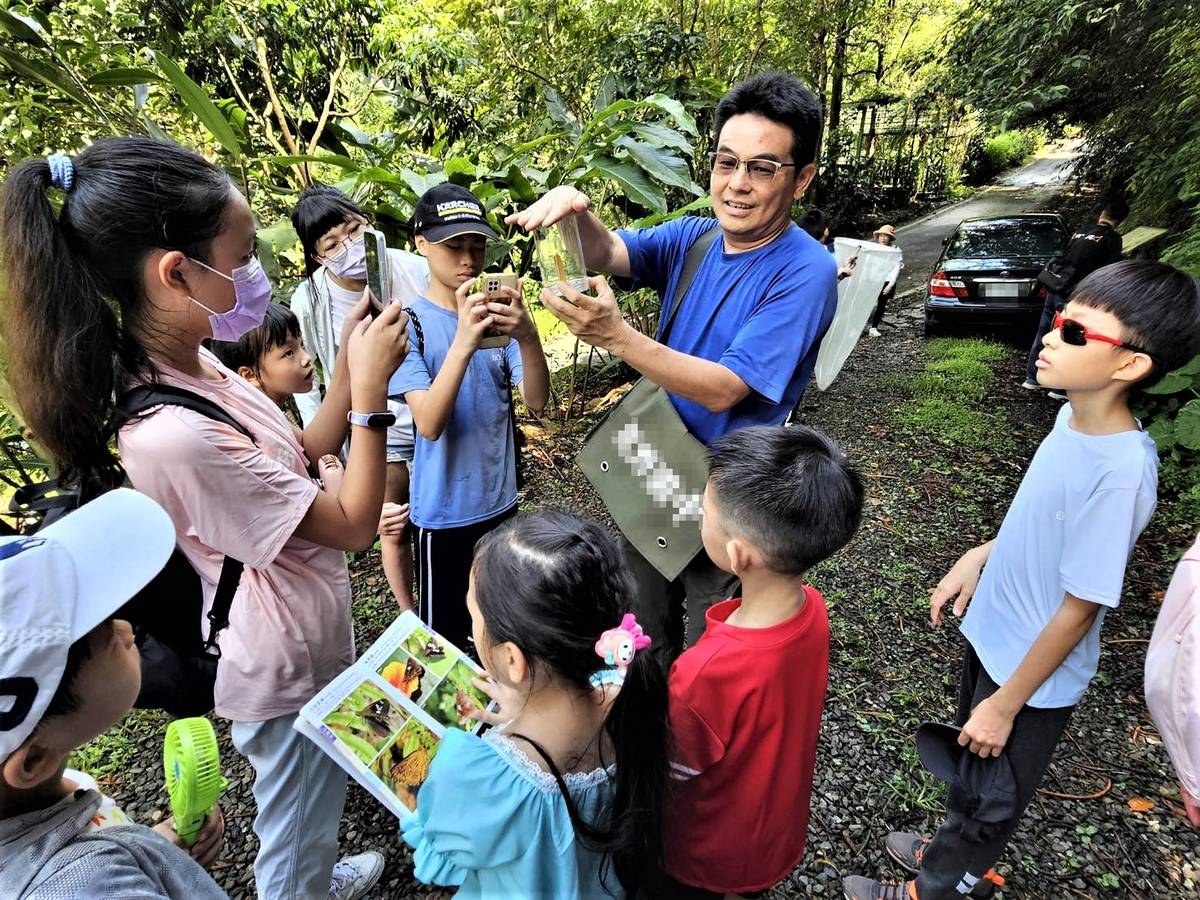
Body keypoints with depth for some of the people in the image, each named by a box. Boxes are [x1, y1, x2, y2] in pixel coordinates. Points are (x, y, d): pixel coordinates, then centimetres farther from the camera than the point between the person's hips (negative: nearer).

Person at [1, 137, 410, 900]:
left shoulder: (193, 364, -6)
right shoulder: (173, 435, -35)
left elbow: (306, 451, 5)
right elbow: (353, 526, -26)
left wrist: (349, 361, -6)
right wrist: (371, 389, -24)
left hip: (307, 635, 9)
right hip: (288, 668, -9)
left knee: (313, 805, 34)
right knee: (296, 830, 20)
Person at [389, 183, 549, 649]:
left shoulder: (496, 312, -2)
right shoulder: (410, 324, -13)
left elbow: (536, 400, -12)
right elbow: (428, 424, -25)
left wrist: (528, 337, -32)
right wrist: (463, 343, -39)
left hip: (500, 499, 4)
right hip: (445, 509, -4)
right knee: (446, 634, 13)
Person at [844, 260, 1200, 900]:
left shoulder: (1121, 471, -31)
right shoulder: (1073, 417, -7)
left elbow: (1080, 606, -24)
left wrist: (1007, 705, -15)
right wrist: (979, 555, 4)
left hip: (1033, 674, -7)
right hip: (991, 633, 7)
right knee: (967, 766, 29)